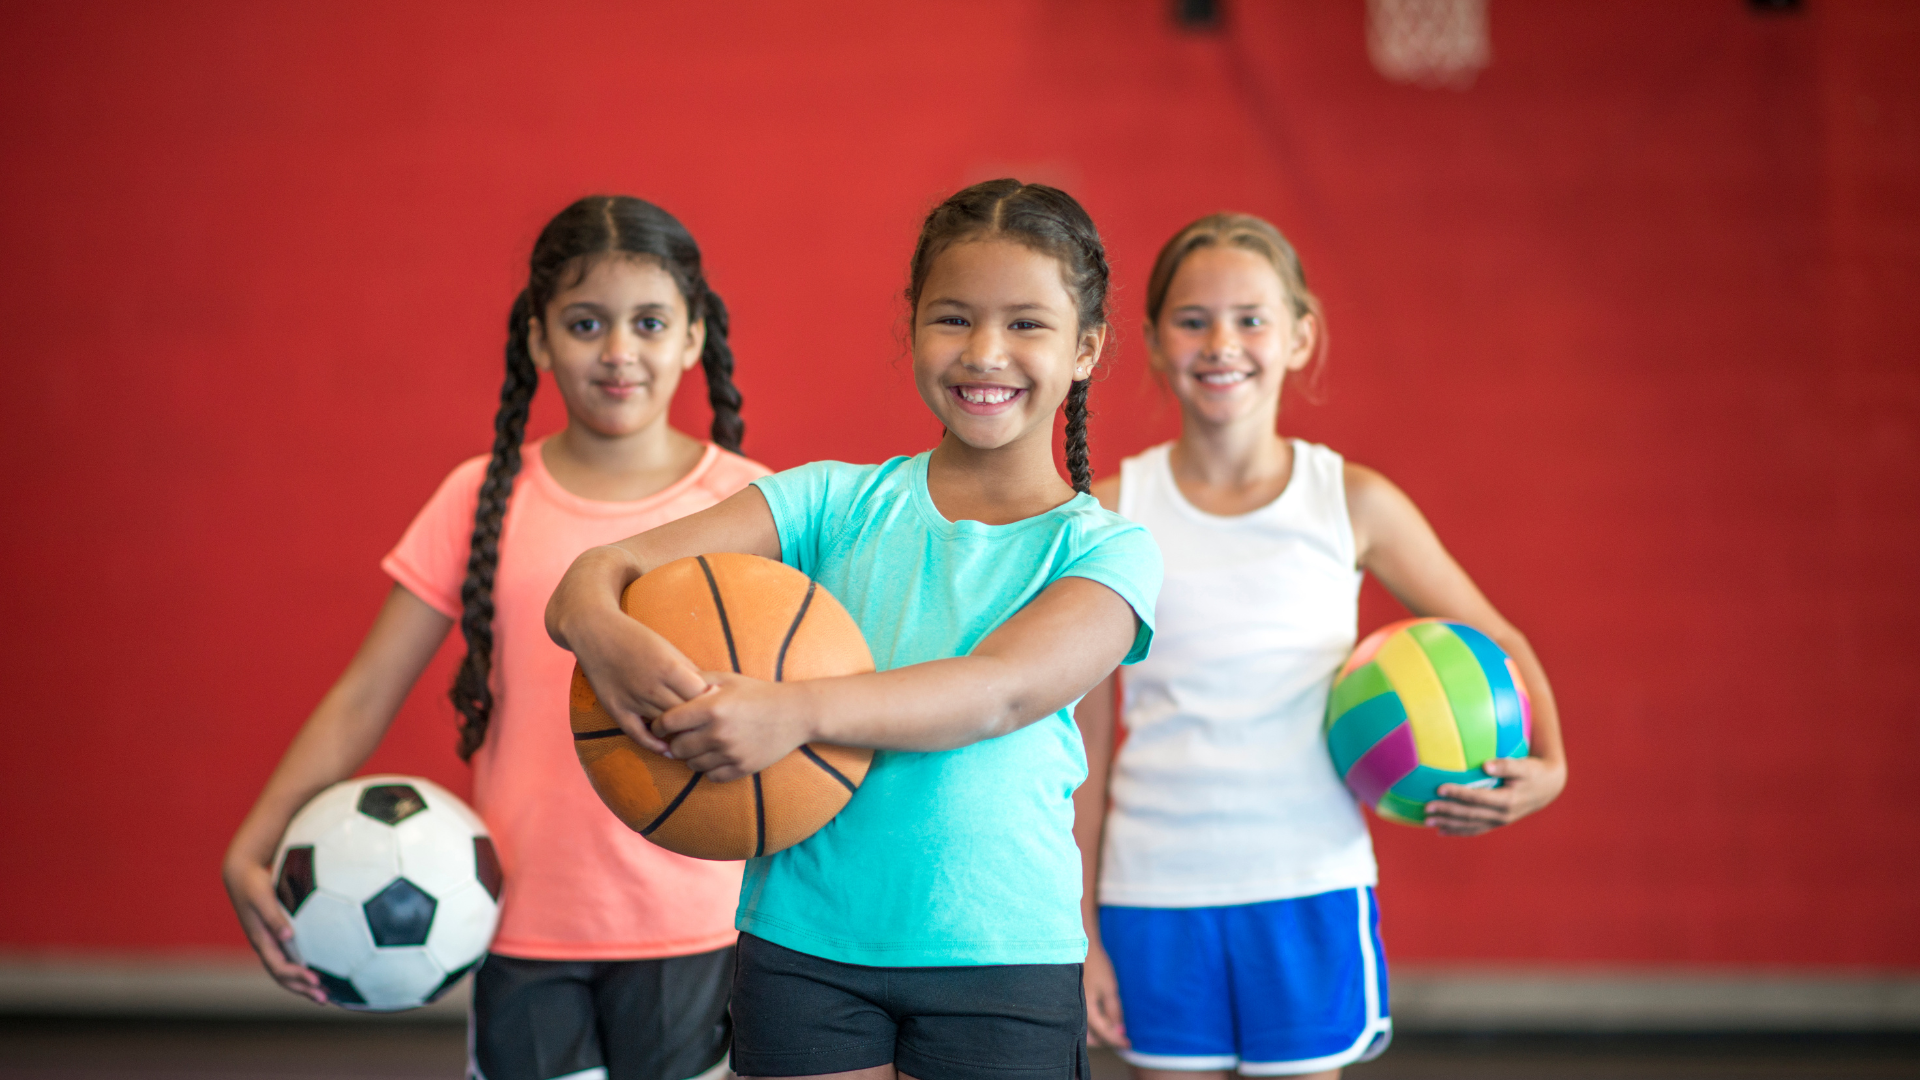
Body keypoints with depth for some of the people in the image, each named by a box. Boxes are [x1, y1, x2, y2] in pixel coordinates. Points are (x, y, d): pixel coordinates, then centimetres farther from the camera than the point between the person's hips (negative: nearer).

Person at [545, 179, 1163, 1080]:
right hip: (804, 944, 2)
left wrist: (798, 711, -36)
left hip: (1001, 961, -1)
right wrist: (599, 627, -31)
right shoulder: (838, 502, 5)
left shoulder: (1106, 552, -1)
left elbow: (1004, 690, -20)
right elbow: (609, 564, -5)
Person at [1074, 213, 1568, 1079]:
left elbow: (1498, 643, 10)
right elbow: (1087, 739, 4)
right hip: (1156, 898, 0)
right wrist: (1081, 931, 2)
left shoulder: (1353, 504, 1)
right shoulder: (1112, 514, 1)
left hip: (1309, 890, 0)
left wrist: (1545, 766, -9)